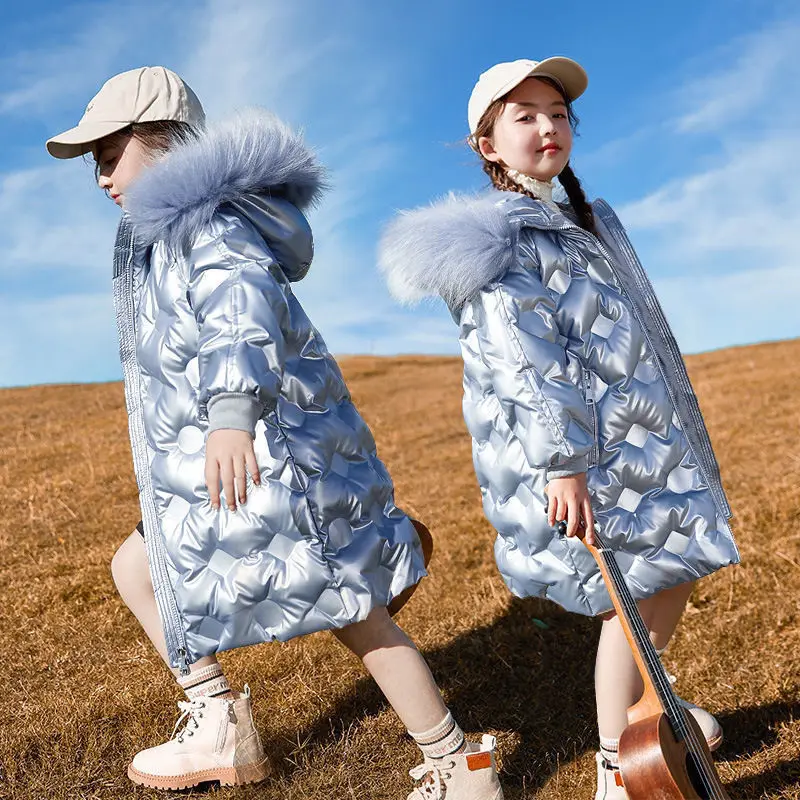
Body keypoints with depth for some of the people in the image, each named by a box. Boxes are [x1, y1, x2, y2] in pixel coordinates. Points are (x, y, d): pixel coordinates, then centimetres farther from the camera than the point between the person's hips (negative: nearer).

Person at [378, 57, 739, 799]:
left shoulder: (581, 221, 18)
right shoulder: (497, 237, -12)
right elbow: (522, 358, -21)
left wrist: (666, 429, 26)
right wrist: (561, 460, -27)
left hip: (630, 435, 9)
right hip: (576, 451, -9)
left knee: (672, 572, 17)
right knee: (641, 591, -4)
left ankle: (644, 701, 40)